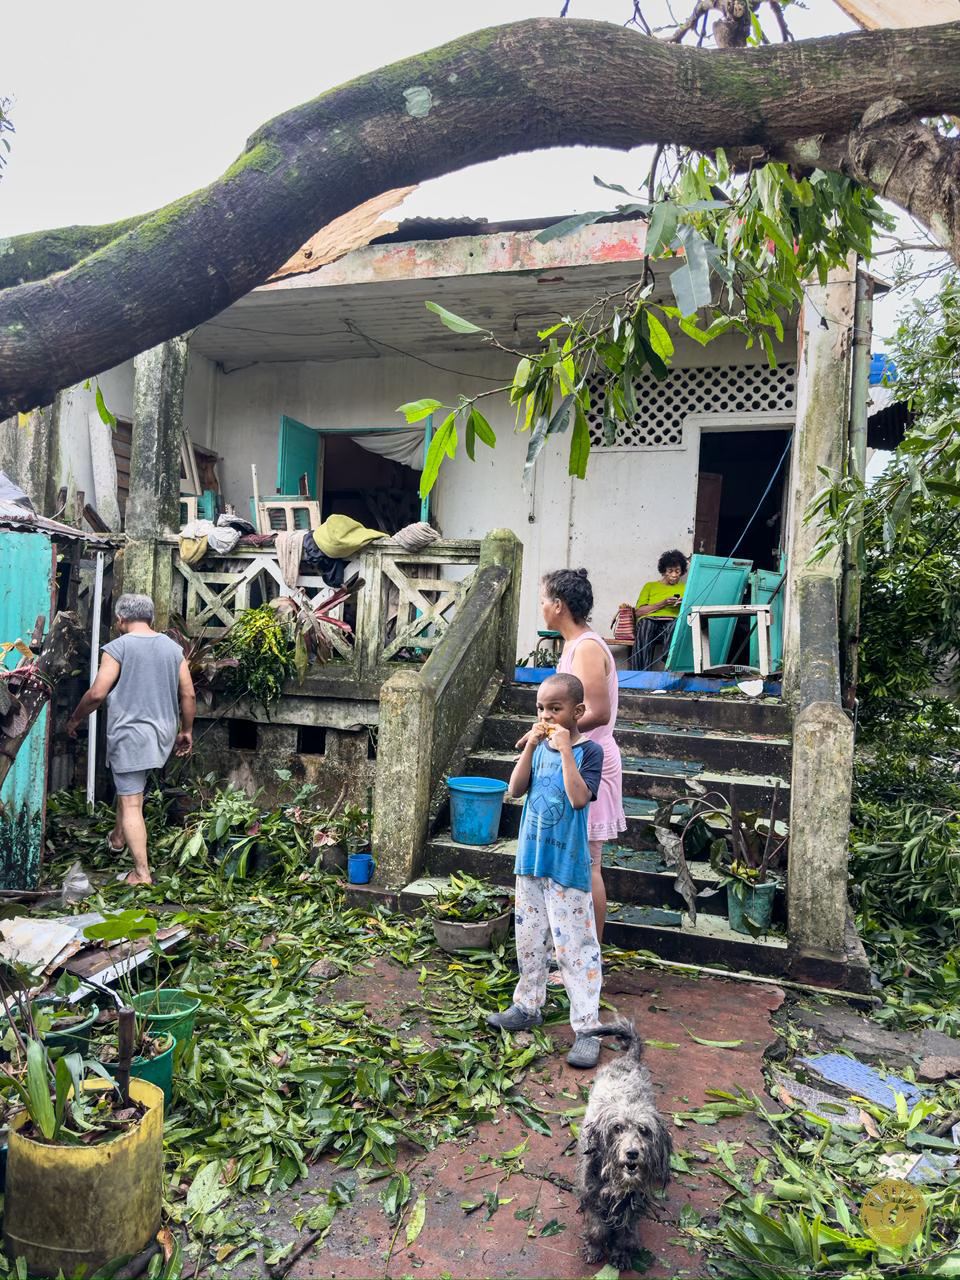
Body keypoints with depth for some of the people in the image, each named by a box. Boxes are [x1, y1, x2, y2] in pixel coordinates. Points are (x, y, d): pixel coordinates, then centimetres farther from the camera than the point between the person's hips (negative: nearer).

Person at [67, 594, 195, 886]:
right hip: (163, 733, 6)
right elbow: (188, 695, 6)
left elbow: (97, 694, -12)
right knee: (129, 786, 30)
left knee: (131, 803, -2)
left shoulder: (118, 647, -9)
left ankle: (142, 873, -3)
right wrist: (186, 730, 17)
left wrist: (74, 719, 5)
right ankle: (117, 837, 43)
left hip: (129, 732, -6)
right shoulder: (173, 647, 6)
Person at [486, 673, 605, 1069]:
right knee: (529, 939, 18)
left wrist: (565, 748, -25)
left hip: (567, 865, -6)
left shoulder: (589, 751, -11)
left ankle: (587, 1028, 10)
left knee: (575, 946, 0)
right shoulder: (538, 747, 4)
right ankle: (528, 1006, 35)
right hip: (530, 859, 6)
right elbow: (516, 789, -5)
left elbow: (579, 798, -24)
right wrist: (530, 746, -14)